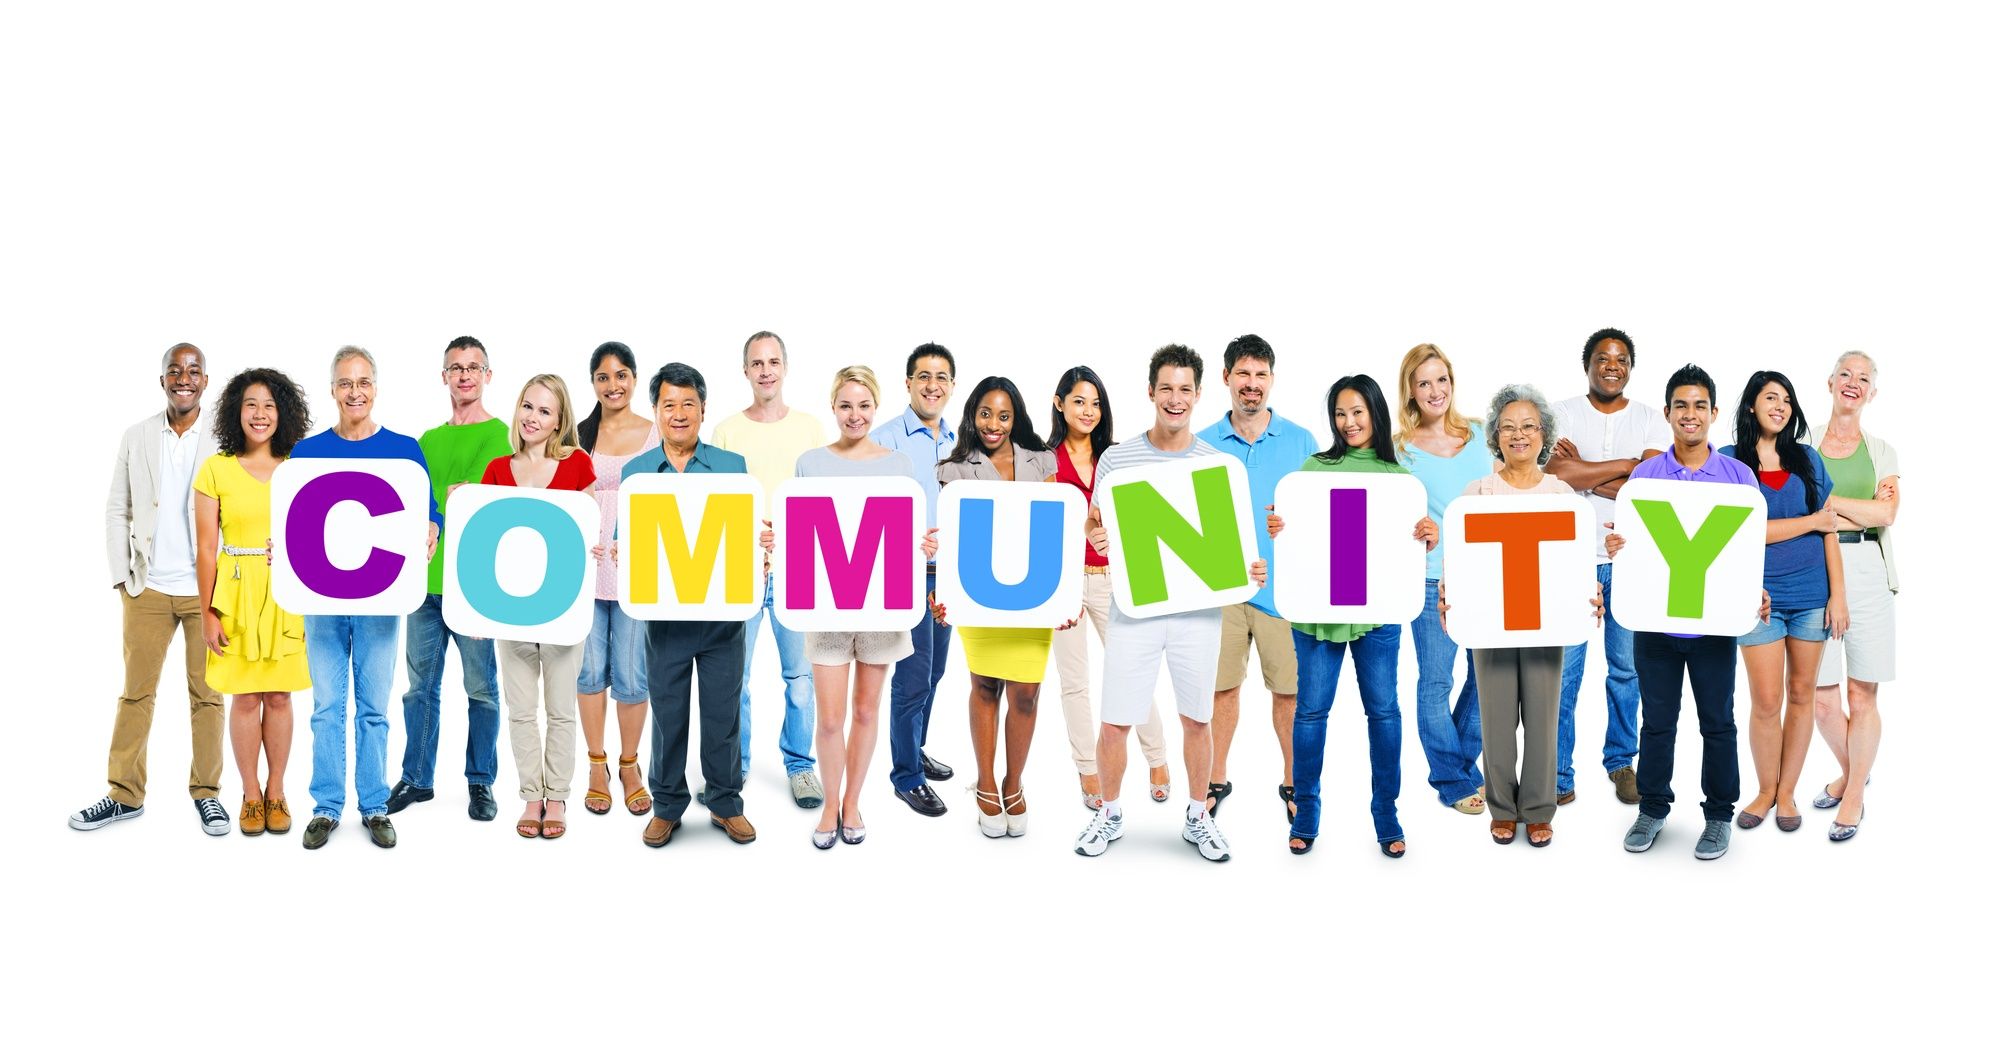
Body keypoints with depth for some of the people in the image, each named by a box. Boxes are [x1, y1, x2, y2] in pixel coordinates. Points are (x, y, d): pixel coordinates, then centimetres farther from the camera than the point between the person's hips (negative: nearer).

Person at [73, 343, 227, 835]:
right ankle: (125, 794, 15)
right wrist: (121, 575, 3)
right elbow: (117, 510, 9)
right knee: (136, 692, 7)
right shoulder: (136, 438, 6)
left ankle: (206, 791, 15)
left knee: (207, 693, 5)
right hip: (148, 587, 2)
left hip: (207, 588, -2)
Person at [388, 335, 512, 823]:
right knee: (421, 687, 10)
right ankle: (417, 779, 20)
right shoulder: (426, 441, 15)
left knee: (481, 689, 2)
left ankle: (481, 782, 13)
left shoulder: (503, 436, -2)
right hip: (425, 583, 5)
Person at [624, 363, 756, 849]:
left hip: (722, 611, 0)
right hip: (665, 613, 1)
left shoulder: (732, 466, 3)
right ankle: (666, 805, 23)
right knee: (667, 712, 9)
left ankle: (726, 803, 22)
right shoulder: (636, 472, 5)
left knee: (723, 711, 7)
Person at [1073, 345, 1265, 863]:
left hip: (1198, 608, 1)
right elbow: (1100, 530, 7)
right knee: (1115, 721, 1)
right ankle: (1109, 814, 22)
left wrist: (1248, 568, -11)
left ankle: (1198, 816, 27)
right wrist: (1096, 540, -16)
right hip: (1133, 607, -1)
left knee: (1196, 718, 10)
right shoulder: (1115, 459, 1)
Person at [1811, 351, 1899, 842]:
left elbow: (1886, 515, -4)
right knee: (1820, 698, 1)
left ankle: (1854, 798, 13)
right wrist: (1861, 512, -5)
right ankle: (1850, 772, 29)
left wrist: (1821, 500, -8)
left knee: (1863, 694, 0)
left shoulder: (1881, 451, 12)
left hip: (1867, 571, 0)